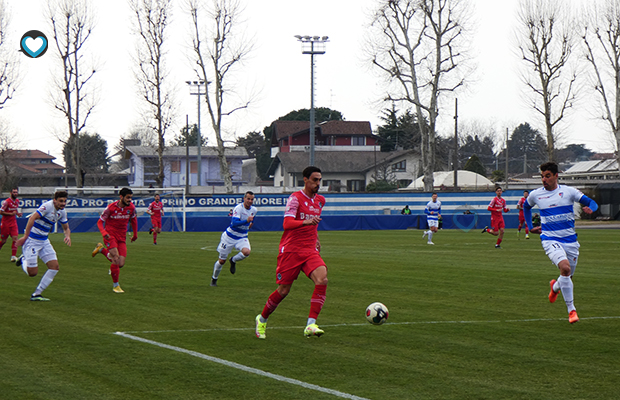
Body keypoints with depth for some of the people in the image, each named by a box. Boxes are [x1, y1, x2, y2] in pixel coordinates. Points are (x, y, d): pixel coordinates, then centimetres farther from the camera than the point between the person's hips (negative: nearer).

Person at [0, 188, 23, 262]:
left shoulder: (17, 201, 8)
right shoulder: (6, 202, -14)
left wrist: (17, 213, 6)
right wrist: (11, 214, -20)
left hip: (13, 223, 5)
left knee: (15, 238, -10)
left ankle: (13, 256, -11)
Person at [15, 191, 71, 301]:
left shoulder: (62, 212, 6)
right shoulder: (48, 206, -20)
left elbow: (66, 228, 19)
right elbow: (32, 218, -27)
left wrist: (68, 236, -5)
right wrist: (25, 237, -30)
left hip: (44, 241, 8)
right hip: (32, 240, -8)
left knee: (54, 266, -3)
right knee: (32, 272, -10)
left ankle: (36, 295, 4)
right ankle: (23, 259, 25)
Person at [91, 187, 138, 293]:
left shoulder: (131, 207, -1)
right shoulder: (111, 207, -13)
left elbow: (133, 220, 19)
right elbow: (100, 222, -6)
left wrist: (135, 235, 23)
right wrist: (104, 232, -25)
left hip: (122, 238, 5)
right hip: (110, 236, -5)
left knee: (120, 264, -3)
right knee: (116, 258, -21)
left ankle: (102, 249, 23)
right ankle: (115, 285, -4)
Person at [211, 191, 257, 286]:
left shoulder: (254, 210, 0)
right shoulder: (238, 208, -20)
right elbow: (234, 223, -33)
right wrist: (246, 221, -43)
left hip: (242, 237, 4)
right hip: (230, 236, -4)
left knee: (246, 251, -29)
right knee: (222, 260, 5)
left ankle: (233, 261, 3)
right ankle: (214, 278, 30)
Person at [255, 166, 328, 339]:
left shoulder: (320, 200, 13)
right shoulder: (295, 198, -9)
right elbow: (287, 223, -24)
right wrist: (306, 222, -39)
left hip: (310, 250, 5)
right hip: (290, 250, -5)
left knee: (322, 279, -22)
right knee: (283, 290, -1)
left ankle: (311, 325, -26)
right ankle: (262, 319, 27)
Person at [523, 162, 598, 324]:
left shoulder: (568, 191, -1)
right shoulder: (535, 195, 3)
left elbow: (592, 202, -2)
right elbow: (526, 207, 26)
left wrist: (590, 208, -25)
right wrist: (530, 227, 20)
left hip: (570, 240, 2)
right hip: (550, 240, -2)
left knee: (568, 276, 10)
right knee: (565, 268, -27)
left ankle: (555, 287, 49)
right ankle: (571, 310, -21)